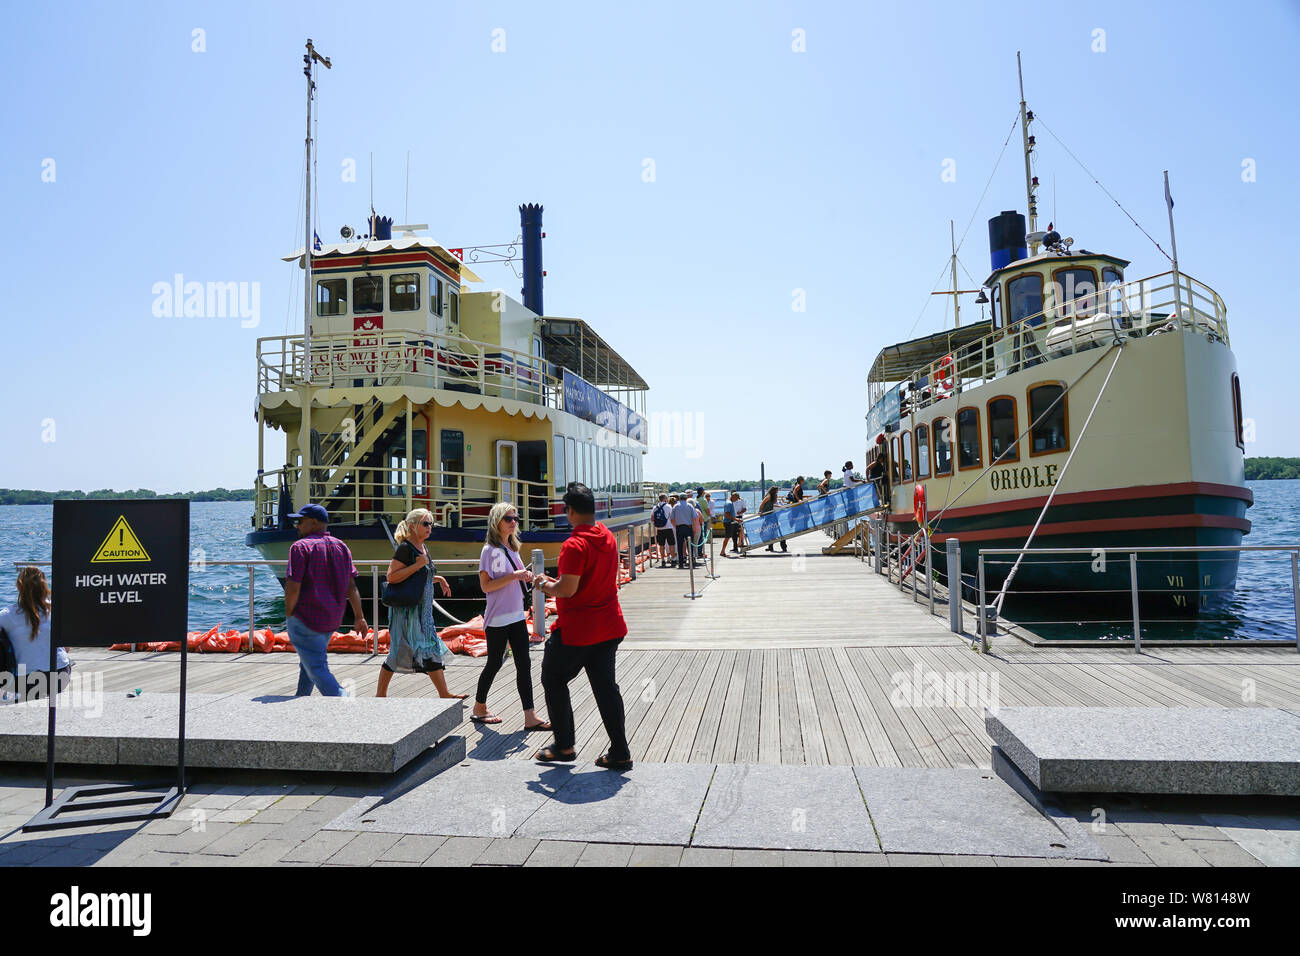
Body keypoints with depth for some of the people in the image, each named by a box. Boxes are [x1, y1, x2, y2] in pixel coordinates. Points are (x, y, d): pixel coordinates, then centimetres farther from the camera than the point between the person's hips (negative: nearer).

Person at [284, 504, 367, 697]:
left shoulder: (301, 546, -12)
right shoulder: (341, 546, 7)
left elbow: (293, 587, -18)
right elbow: (351, 585, 5)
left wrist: (288, 615, -4)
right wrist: (359, 617, 5)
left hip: (305, 619, -7)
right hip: (332, 619, 8)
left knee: (317, 668, -5)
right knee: (309, 660, 27)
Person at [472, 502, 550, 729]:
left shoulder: (512, 548, 12)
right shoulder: (490, 550, -11)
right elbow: (486, 586, -16)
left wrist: (526, 576, 1)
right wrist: (514, 576, -23)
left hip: (517, 615, 7)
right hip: (497, 618, -7)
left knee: (523, 664, 2)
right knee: (494, 663, 6)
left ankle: (530, 717, 2)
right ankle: (479, 708, 27)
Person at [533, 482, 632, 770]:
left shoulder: (574, 544, -20)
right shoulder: (607, 536, 7)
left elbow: (567, 588, -23)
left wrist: (545, 585, -3)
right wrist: (556, 583, 22)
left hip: (577, 630, -7)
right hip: (609, 626, 7)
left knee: (553, 680, 13)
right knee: (605, 686, 12)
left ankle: (564, 746, 20)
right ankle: (620, 753, 13)